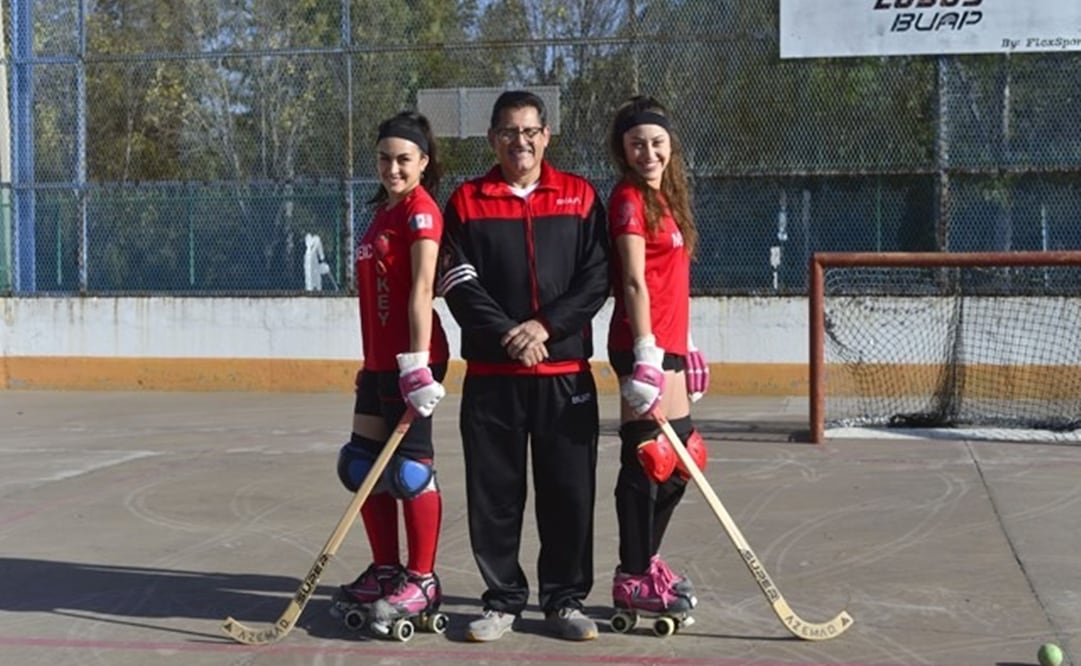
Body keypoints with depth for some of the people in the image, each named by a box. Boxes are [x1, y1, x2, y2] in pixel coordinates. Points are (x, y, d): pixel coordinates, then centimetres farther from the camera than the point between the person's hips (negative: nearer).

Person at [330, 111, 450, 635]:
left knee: (410, 465, -2)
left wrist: (417, 365, -26)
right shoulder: (384, 211, 16)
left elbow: (421, 289, -19)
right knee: (361, 463, 11)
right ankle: (385, 571, 24)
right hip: (378, 360, 9)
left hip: (409, 358, -9)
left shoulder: (421, 210, -10)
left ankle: (422, 582, 10)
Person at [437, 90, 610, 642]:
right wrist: (508, 336, -14)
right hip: (490, 373, 0)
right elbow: (459, 285, -3)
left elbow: (596, 279, 0)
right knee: (494, 491, 5)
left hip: (566, 371, 0)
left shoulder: (579, 197, 6)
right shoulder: (466, 202, 5)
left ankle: (565, 599, 19)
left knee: (569, 490, 4)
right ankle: (502, 600, 19)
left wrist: (545, 325, -12)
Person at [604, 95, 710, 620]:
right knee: (647, 458, -5)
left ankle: (646, 564, 29)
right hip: (643, 344, -10)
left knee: (678, 458, 15)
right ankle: (632, 580, 6)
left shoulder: (664, 198, 18)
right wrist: (646, 352, -24)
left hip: (668, 344, 10)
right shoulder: (629, 198, -9)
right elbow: (634, 281, -18)